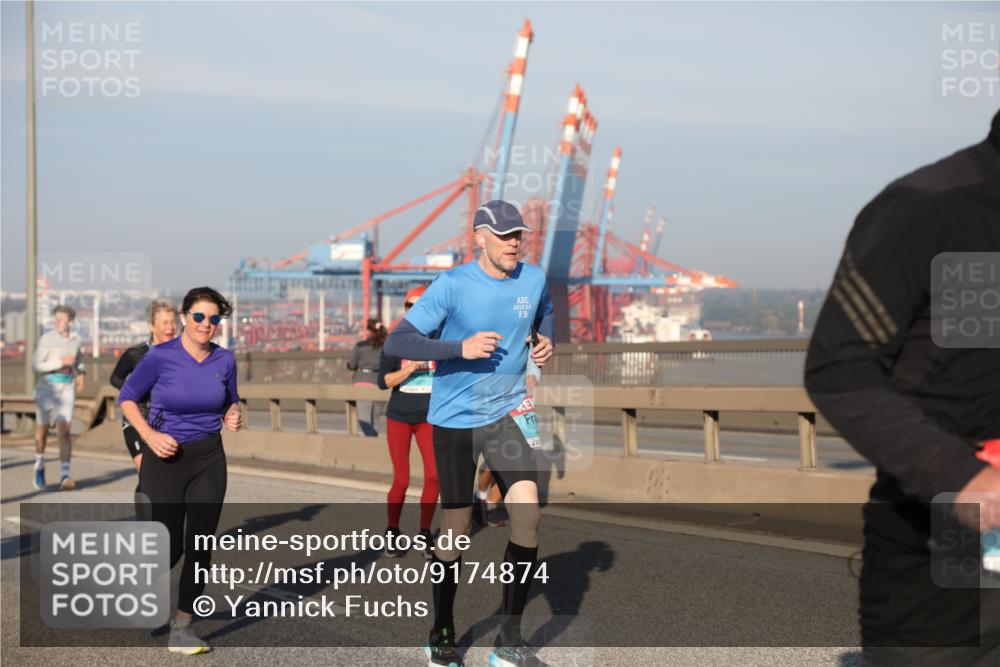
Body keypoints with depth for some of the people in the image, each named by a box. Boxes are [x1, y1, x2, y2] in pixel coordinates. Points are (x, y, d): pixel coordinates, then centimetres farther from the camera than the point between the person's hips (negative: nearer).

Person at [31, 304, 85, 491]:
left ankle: (65, 476, -14)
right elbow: (36, 365, -13)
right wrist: (61, 362, -21)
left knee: (64, 431, -12)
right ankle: (39, 466, 38)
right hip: (47, 386, -1)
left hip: (67, 388, 1)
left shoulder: (75, 338, 5)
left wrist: (81, 374, 8)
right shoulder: (46, 339, -7)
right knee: (42, 430, 12)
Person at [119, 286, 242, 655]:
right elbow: (127, 397, -1)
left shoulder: (224, 359, -1)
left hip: (209, 459, 3)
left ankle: (181, 627, 13)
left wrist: (234, 415, -7)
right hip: (165, 458, -3)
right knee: (170, 547, 1)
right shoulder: (160, 356, -12)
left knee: (200, 546, 1)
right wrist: (149, 435, -14)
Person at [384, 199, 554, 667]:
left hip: (508, 413, 3)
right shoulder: (453, 285, -15)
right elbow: (396, 342, -18)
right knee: (455, 528, 4)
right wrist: (461, 348, -28)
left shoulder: (532, 279, 0)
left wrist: (545, 340, 2)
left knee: (527, 514, -12)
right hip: (455, 419, -3)